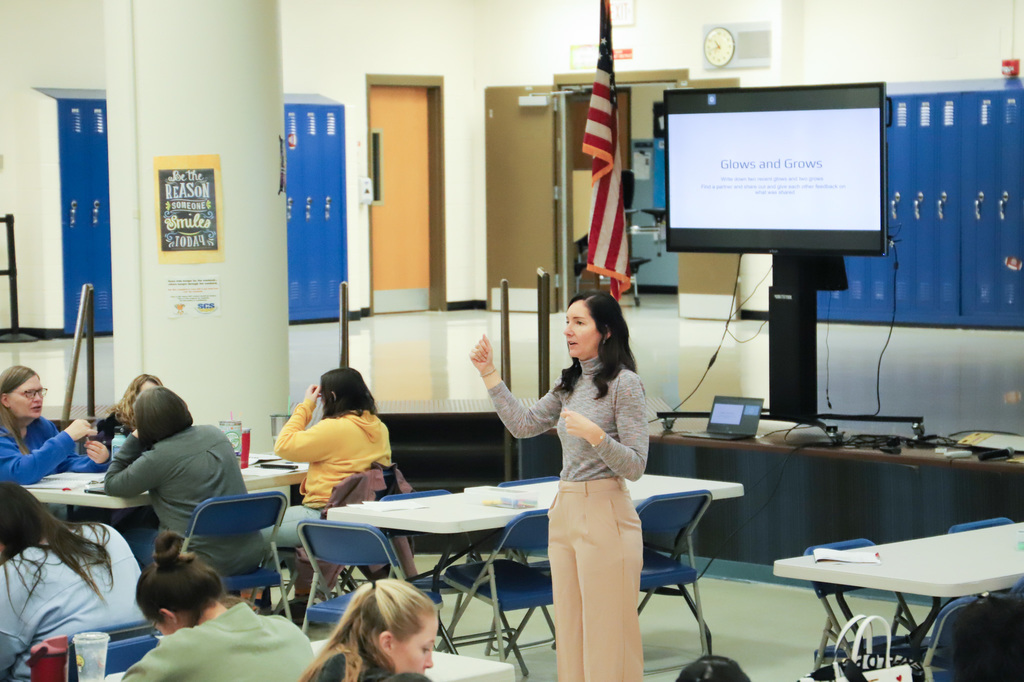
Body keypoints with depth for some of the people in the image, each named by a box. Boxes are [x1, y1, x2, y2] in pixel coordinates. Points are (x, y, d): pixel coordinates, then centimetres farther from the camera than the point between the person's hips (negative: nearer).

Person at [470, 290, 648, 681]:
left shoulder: (624, 383, -10)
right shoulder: (571, 383, 14)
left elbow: (635, 466, -12)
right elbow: (523, 426, 16)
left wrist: (594, 434, -26)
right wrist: (489, 374, 13)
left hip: (605, 514, -8)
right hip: (565, 512, 8)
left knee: (606, 633, -5)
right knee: (570, 630, 11)